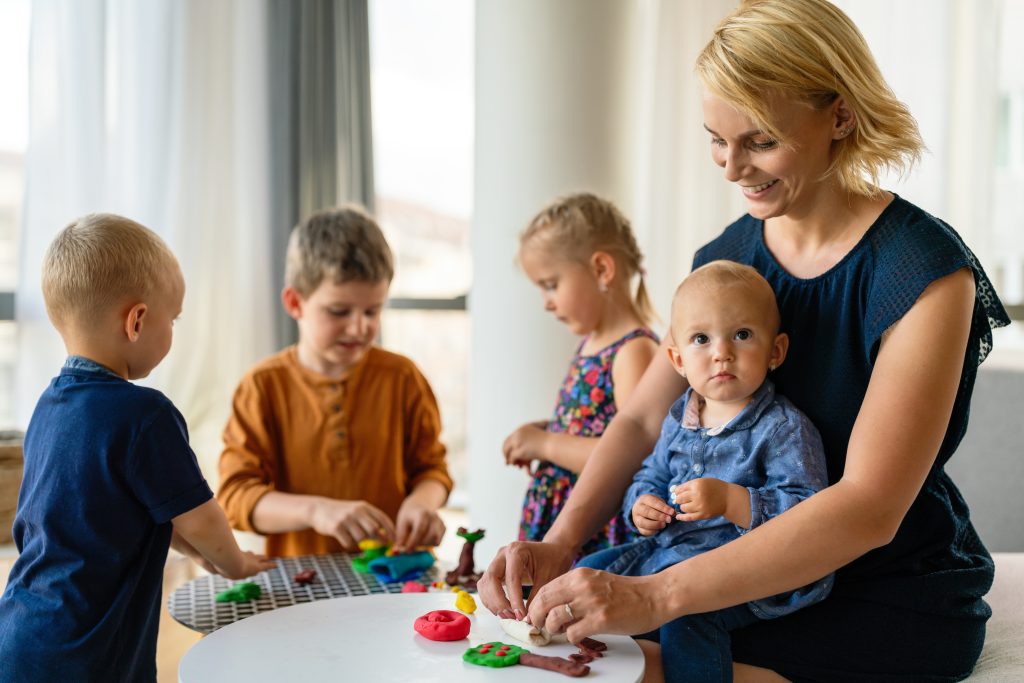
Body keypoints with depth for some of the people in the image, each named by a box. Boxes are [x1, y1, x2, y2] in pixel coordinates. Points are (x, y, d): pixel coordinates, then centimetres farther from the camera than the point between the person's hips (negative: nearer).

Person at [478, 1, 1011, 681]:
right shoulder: (727, 258, 2)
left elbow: (869, 508, -26)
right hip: (766, 573, 6)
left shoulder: (924, 272, -19)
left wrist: (658, 594, -34)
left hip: (896, 599, -5)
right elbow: (642, 419, 0)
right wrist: (562, 541, -19)